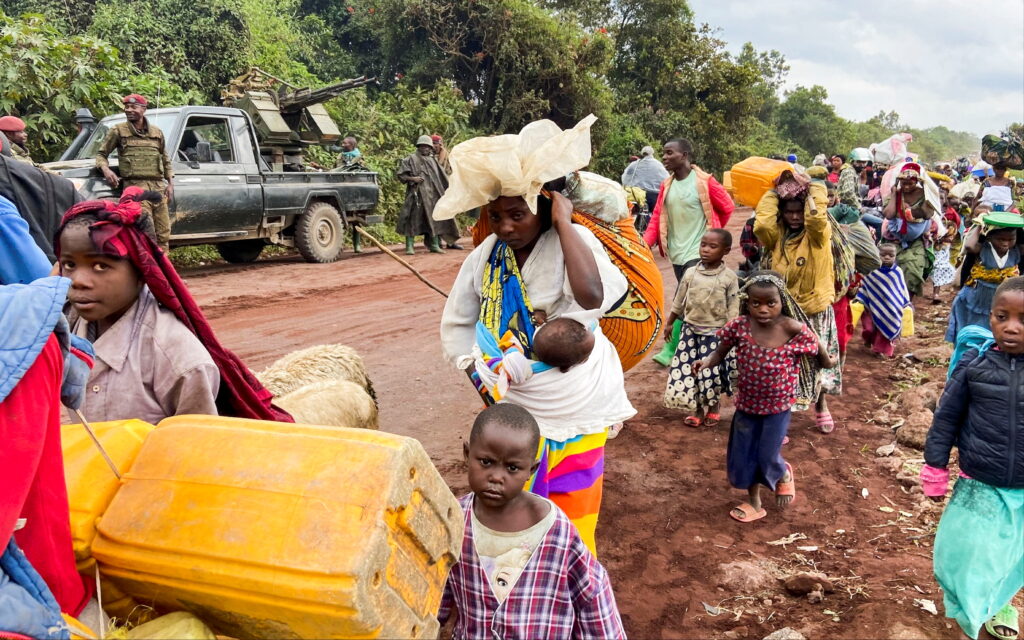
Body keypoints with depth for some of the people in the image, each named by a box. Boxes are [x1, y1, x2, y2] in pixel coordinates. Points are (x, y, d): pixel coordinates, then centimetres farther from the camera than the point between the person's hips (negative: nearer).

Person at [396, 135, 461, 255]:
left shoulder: (432, 160, 18)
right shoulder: (411, 159, 2)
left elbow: (441, 177, 23)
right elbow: (401, 174, -2)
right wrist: (412, 179, -16)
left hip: (432, 194, 5)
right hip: (417, 194, -5)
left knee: (434, 218, 6)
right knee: (413, 218, -7)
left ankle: (435, 245, 15)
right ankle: (409, 247, -4)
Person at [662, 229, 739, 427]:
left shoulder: (729, 277, -8)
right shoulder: (691, 273, -1)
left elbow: (733, 309, -5)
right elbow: (678, 302, 8)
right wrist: (669, 324, 12)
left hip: (715, 333, -3)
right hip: (690, 330, 3)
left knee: (712, 371, 5)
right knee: (687, 369, 3)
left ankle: (713, 408, 28)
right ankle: (696, 409, 18)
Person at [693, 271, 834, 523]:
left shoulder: (794, 329, -22)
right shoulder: (739, 326, -18)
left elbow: (818, 346, -3)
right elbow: (720, 353, -7)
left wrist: (827, 362, 15)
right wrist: (707, 361, -28)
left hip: (778, 406, -3)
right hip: (746, 404, 3)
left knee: (767, 457, 4)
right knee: (743, 456, 12)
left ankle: (784, 475, 42)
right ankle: (754, 503, 37)